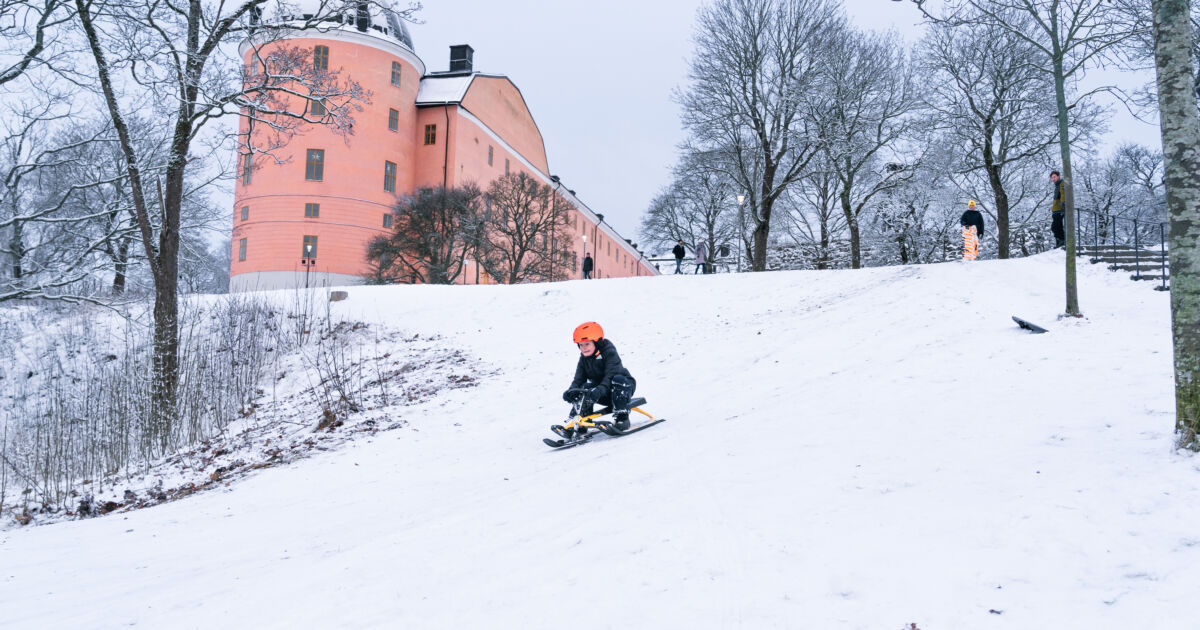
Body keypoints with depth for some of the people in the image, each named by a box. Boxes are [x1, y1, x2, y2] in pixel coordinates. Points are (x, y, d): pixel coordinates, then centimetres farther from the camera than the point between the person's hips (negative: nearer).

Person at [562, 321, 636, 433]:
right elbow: (579, 379, -5)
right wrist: (572, 390, -27)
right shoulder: (584, 359, 2)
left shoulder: (609, 352, -19)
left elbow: (611, 375, -31)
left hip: (624, 386, -5)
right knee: (586, 388, -23)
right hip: (606, 396, 5)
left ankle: (622, 418, -31)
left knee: (618, 379, -37)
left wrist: (600, 389, -49)